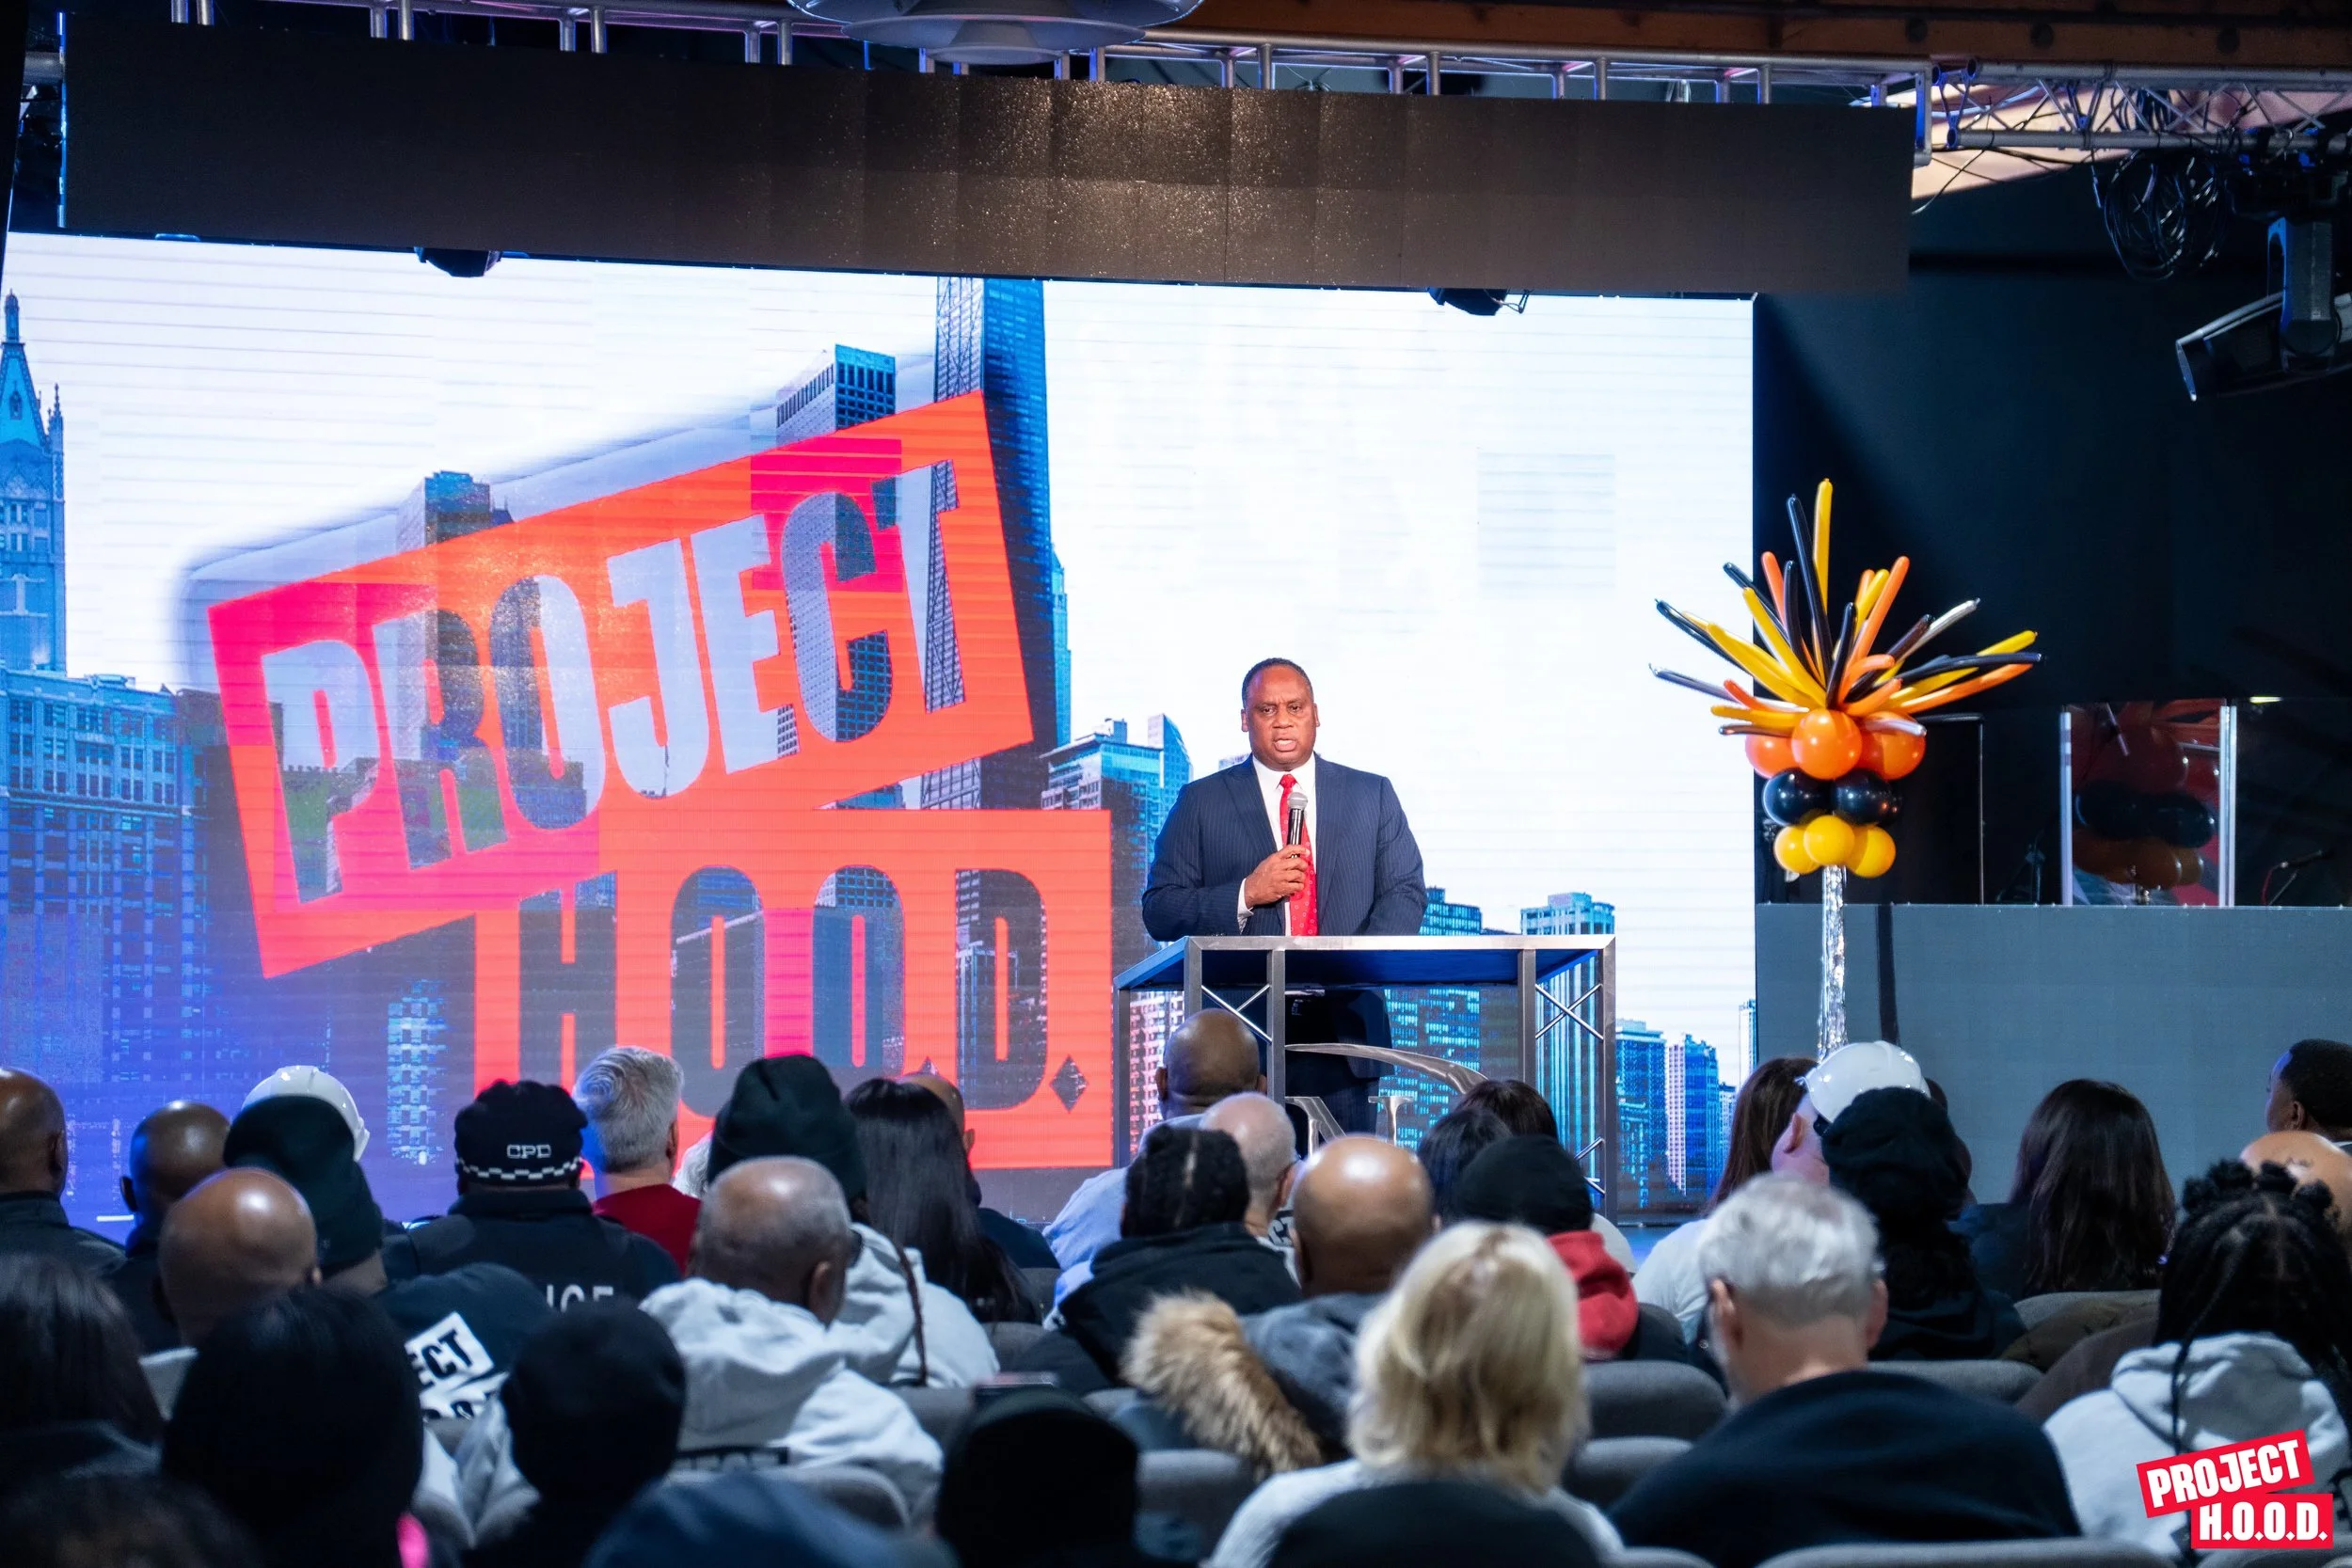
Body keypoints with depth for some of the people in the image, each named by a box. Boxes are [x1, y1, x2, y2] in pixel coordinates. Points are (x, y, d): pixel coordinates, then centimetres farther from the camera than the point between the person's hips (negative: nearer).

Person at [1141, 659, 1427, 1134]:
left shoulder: (1372, 796, 15)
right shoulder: (1202, 802, 10)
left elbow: (1405, 893, 8)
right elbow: (1159, 912, 5)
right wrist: (1247, 893, -11)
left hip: (1343, 1025, 2)